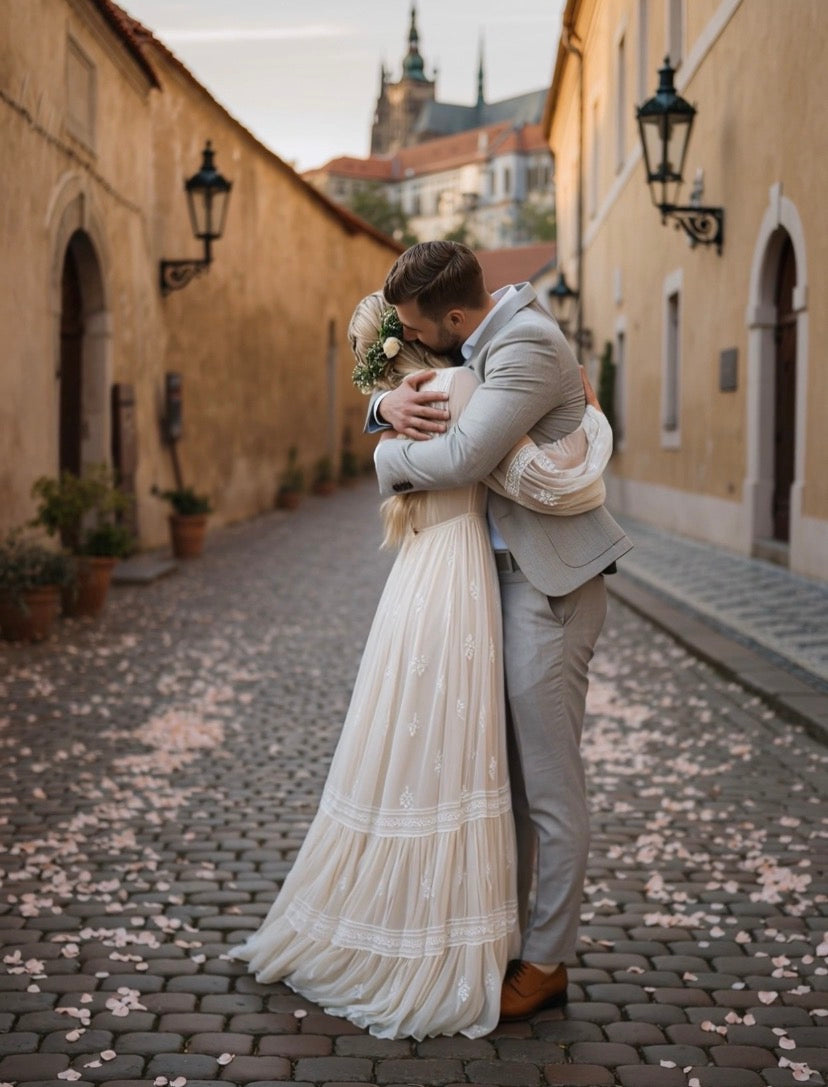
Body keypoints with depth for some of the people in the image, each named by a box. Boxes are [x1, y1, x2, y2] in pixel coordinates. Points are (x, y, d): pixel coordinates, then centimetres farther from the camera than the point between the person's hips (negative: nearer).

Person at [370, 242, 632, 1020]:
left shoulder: (527, 347, -20)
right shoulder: (484, 338, 9)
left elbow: (459, 459, -27)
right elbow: (394, 395, 20)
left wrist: (390, 455, -7)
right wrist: (391, 404, -5)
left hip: (547, 583, -10)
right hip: (504, 574, 10)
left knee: (549, 782, -1)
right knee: (505, 773, 15)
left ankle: (548, 961, 10)